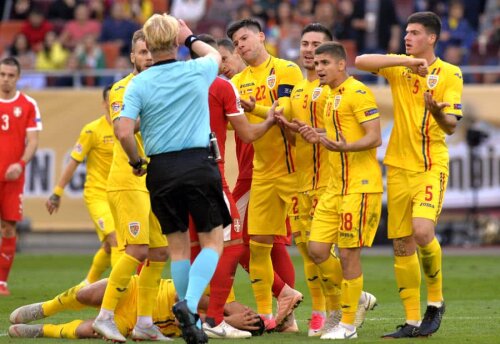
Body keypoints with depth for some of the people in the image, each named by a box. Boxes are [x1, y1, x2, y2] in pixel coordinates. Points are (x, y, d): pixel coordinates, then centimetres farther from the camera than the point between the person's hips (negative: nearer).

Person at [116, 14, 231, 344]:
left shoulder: (138, 84, -3)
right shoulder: (197, 71, -1)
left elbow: (124, 132, -11)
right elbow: (215, 55, 25)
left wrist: (136, 162, 6)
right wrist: (191, 38, 37)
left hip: (161, 170, 1)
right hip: (199, 163, -1)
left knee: (178, 245, 12)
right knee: (212, 241, 5)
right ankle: (189, 304, -17)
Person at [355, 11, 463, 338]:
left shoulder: (450, 74, -3)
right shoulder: (399, 67, 6)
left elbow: (451, 126, -9)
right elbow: (361, 61, -10)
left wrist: (437, 111, -32)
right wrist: (407, 61, -17)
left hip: (432, 166, -4)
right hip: (399, 166, 4)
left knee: (423, 231, -23)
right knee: (402, 245, 3)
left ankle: (436, 300, 0)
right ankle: (413, 321, 11)